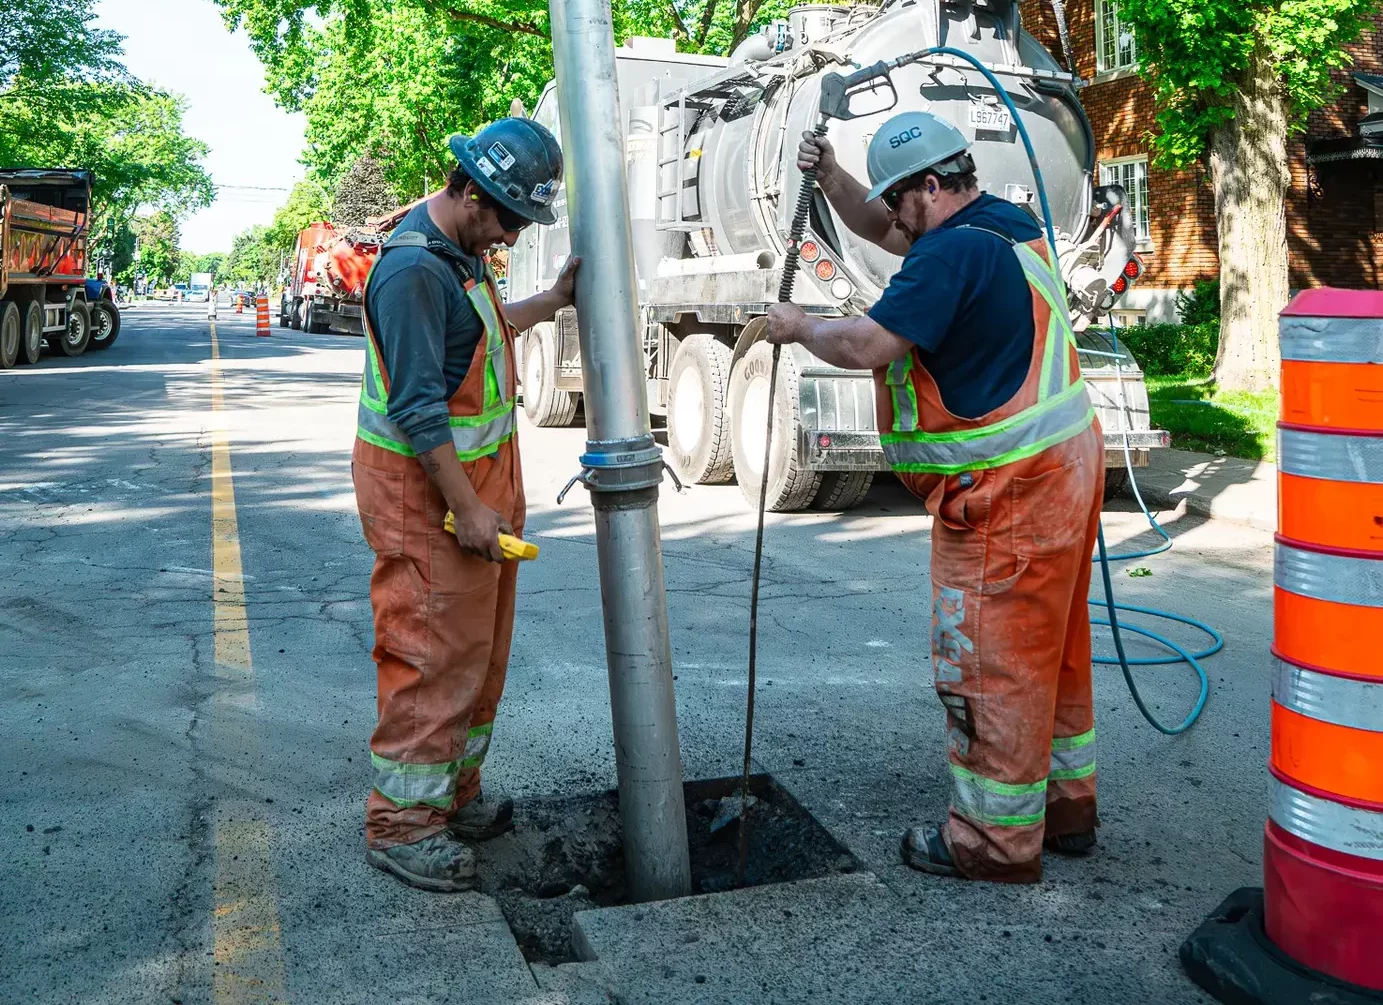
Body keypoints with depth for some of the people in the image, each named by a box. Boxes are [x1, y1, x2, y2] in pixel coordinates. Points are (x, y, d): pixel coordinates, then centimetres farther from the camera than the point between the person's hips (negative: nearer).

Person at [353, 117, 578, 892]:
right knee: (435, 653, -5)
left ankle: (456, 795, 29)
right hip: (425, 488, -10)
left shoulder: (463, 253, 11)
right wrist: (467, 509, -22)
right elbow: (417, 409, -24)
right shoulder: (413, 268, -21)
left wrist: (553, 301, 22)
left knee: (482, 649, 15)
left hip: (480, 474, 10)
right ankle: (403, 824, 8)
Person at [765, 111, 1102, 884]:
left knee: (990, 659, -1)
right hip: (1059, 466, 11)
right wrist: (830, 176, 11)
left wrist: (800, 327, -5)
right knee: (1051, 646, 19)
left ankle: (995, 840, 11)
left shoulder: (953, 252, -19)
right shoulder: (1006, 226, 14)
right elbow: (877, 228, 23)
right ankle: (1065, 806, 33)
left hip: (1006, 490, -11)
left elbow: (866, 345, -22)